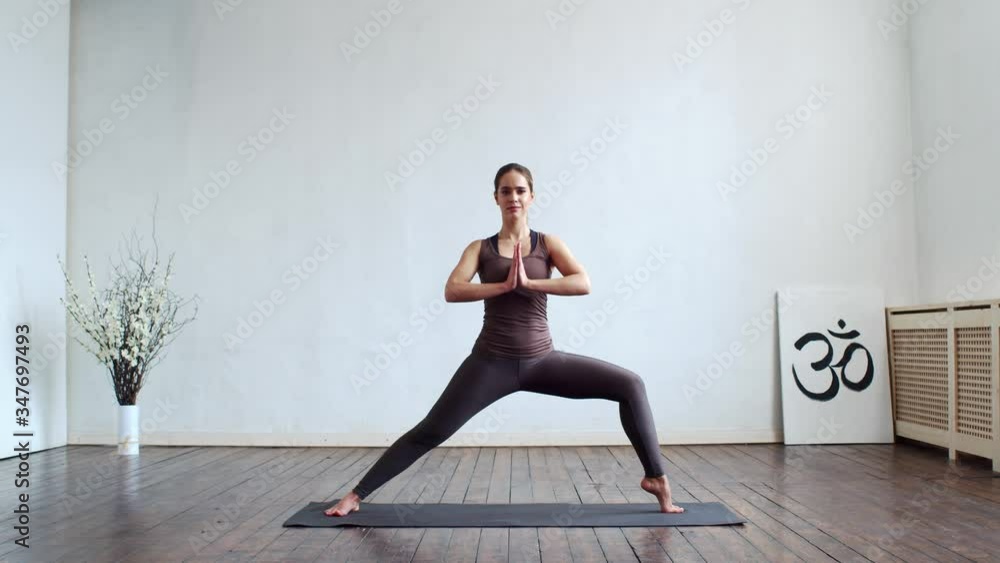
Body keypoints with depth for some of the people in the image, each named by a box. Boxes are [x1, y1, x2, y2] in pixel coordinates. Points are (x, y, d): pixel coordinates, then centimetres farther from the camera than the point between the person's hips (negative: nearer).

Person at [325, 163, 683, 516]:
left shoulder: (548, 244, 5)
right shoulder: (480, 248, 4)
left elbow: (583, 284, -13)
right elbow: (452, 291, -13)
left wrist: (528, 282, -20)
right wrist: (505, 285, -20)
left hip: (542, 360, 1)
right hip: (491, 362, -1)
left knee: (630, 385, -8)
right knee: (430, 432, -3)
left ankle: (656, 478, 4)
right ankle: (355, 495, 10)